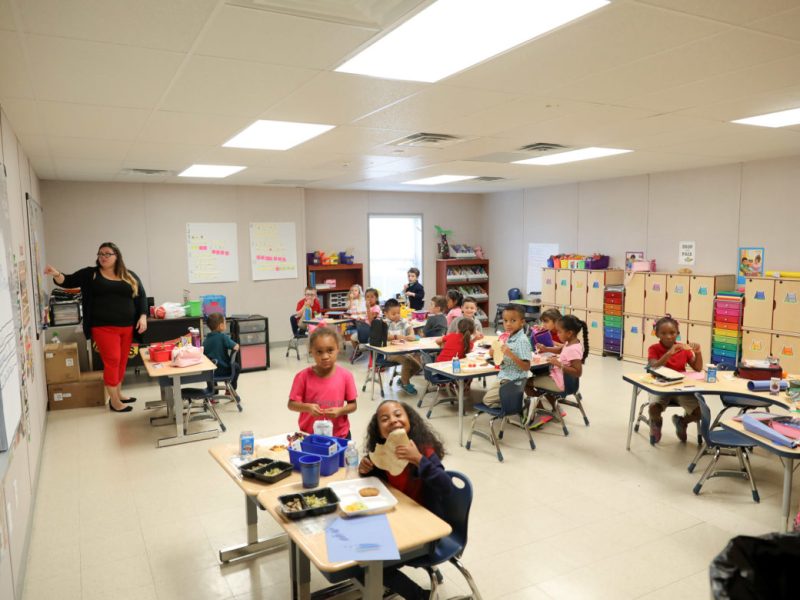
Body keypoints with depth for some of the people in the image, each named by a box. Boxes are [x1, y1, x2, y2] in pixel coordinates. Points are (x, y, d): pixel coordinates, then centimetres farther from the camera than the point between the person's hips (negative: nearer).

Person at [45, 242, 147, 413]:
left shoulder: (130, 276, 9)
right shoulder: (90, 274, 5)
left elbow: (141, 297, 10)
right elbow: (69, 281, 1)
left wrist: (143, 317, -1)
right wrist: (57, 274, -20)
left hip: (127, 327, 3)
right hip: (104, 327, -3)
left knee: (122, 361, 11)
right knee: (112, 361, -7)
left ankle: (118, 393, 27)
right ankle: (114, 401, 1)